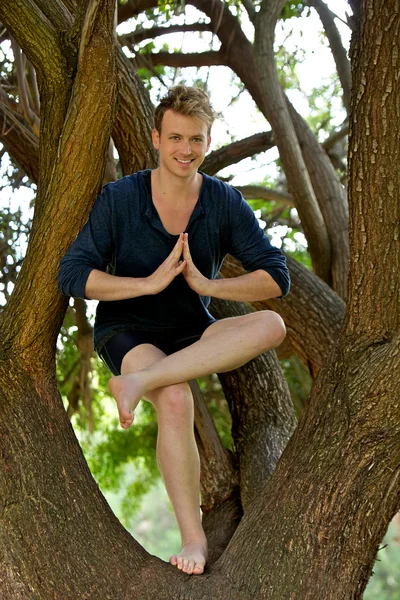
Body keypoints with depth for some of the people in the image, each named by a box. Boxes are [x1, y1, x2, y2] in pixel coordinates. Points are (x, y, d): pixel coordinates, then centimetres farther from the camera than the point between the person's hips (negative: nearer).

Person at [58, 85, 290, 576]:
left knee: (271, 326, -26)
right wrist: (150, 283, -21)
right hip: (126, 332, -3)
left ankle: (140, 381, -33)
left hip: (192, 334, 4)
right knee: (175, 401, -35)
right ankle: (193, 537, -21)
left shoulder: (226, 203, -2)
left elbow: (277, 278, -4)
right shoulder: (119, 198, -7)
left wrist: (207, 285, -19)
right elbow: (71, 276, -12)